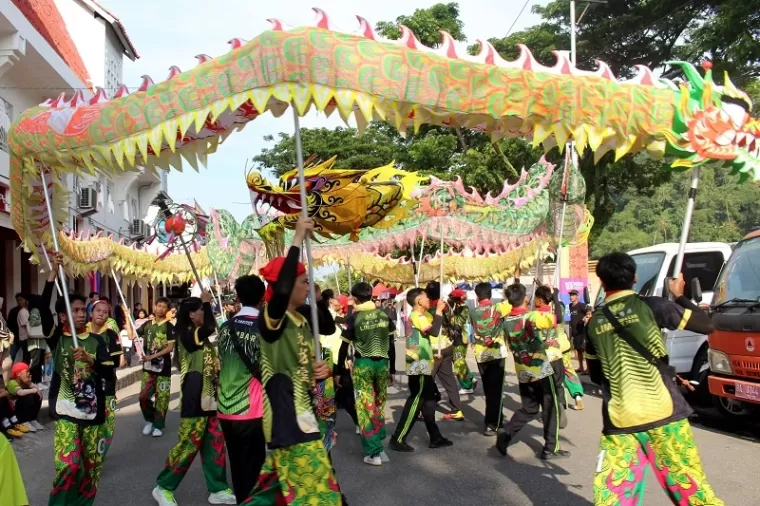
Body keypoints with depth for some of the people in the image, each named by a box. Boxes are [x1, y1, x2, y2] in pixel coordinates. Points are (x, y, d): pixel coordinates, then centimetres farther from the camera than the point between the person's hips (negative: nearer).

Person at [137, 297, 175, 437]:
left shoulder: (169, 326, -7)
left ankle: (158, 425, 14)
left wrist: (153, 356, -19)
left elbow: (170, 347, -13)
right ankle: (149, 420, 24)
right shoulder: (147, 324, 7)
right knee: (143, 396, 1)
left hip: (163, 367, -4)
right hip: (148, 366, 4)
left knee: (162, 397, 2)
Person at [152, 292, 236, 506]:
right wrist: (206, 302, -20)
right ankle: (163, 487, 15)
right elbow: (210, 327, -31)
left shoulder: (203, 337, 16)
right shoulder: (186, 335, -11)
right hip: (195, 398, -8)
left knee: (216, 444, 9)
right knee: (189, 445, -1)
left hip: (209, 397, 8)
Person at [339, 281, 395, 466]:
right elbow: (391, 345, 7)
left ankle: (374, 452, 3)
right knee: (379, 405, 18)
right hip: (382, 363, 4)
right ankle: (378, 445, 24)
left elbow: (344, 347, -2)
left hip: (363, 364, -3)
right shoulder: (384, 315, 3)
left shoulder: (354, 317, -6)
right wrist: (392, 370, 17)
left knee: (365, 407, 2)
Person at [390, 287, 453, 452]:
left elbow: (435, 328, 11)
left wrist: (440, 311, 2)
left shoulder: (424, 315, 14)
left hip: (422, 364, 10)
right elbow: (434, 331, -26)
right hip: (419, 365, -10)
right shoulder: (416, 316, -17)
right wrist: (439, 311, -18)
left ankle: (435, 437, 22)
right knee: (416, 400, -6)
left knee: (428, 399, 14)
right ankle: (398, 439, -2)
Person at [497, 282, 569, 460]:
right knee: (551, 408, 9)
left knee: (528, 408, 17)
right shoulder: (532, 317, -20)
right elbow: (558, 317, -26)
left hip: (523, 372, 6)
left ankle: (506, 433, -1)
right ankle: (550, 449, 16)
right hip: (544, 369, -6)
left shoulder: (507, 322, 1)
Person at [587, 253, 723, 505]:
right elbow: (706, 325, 6)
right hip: (661, 413, -2)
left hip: (619, 420, 2)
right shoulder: (650, 306, -3)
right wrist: (680, 296, 19)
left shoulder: (594, 322, 6)